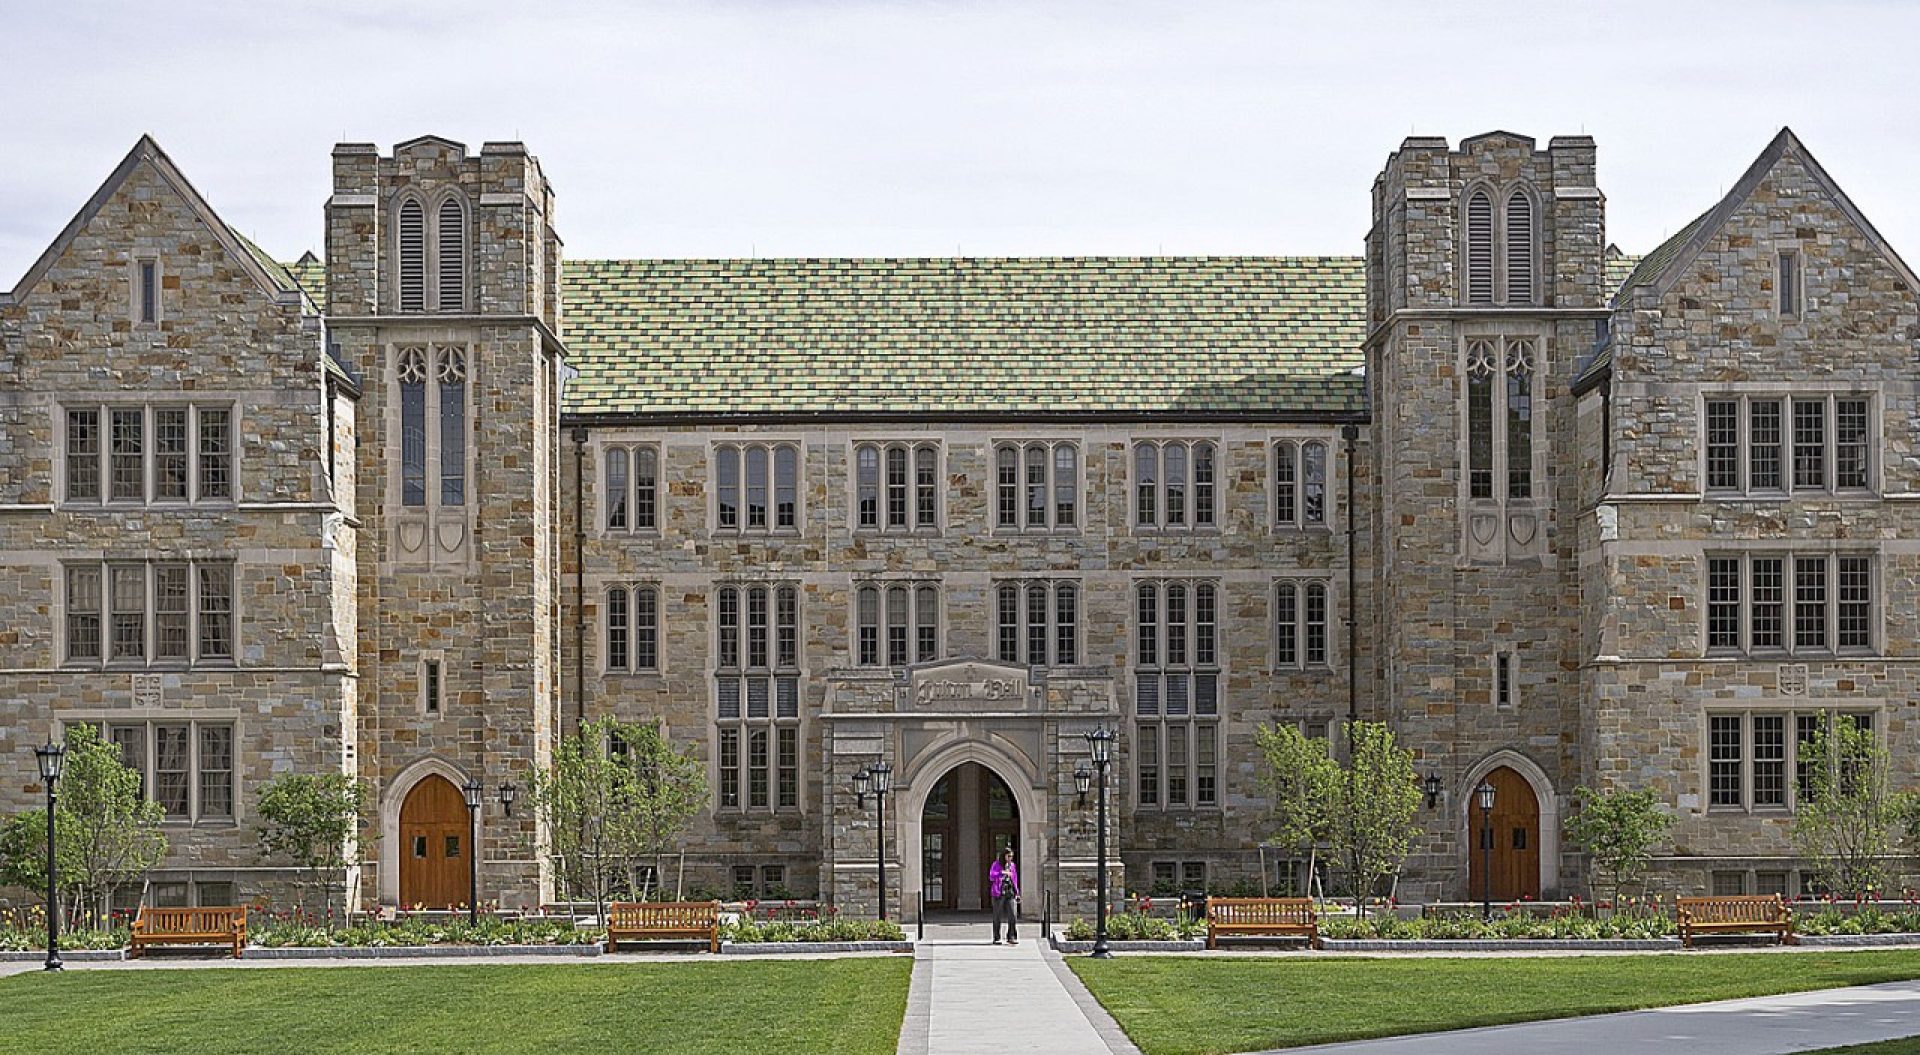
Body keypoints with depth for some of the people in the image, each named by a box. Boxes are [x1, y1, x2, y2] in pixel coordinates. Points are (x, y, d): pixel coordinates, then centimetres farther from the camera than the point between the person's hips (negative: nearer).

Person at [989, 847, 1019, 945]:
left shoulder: (1012, 865, 11)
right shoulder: (996, 865, -3)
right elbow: (991, 877, -18)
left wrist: (1016, 893, 16)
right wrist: (1003, 873, -29)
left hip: (1010, 893, 4)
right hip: (999, 893, -4)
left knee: (1013, 915, -7)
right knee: (997, 917, 2)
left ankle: (1011, 937, -2)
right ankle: (996, 938, 10)